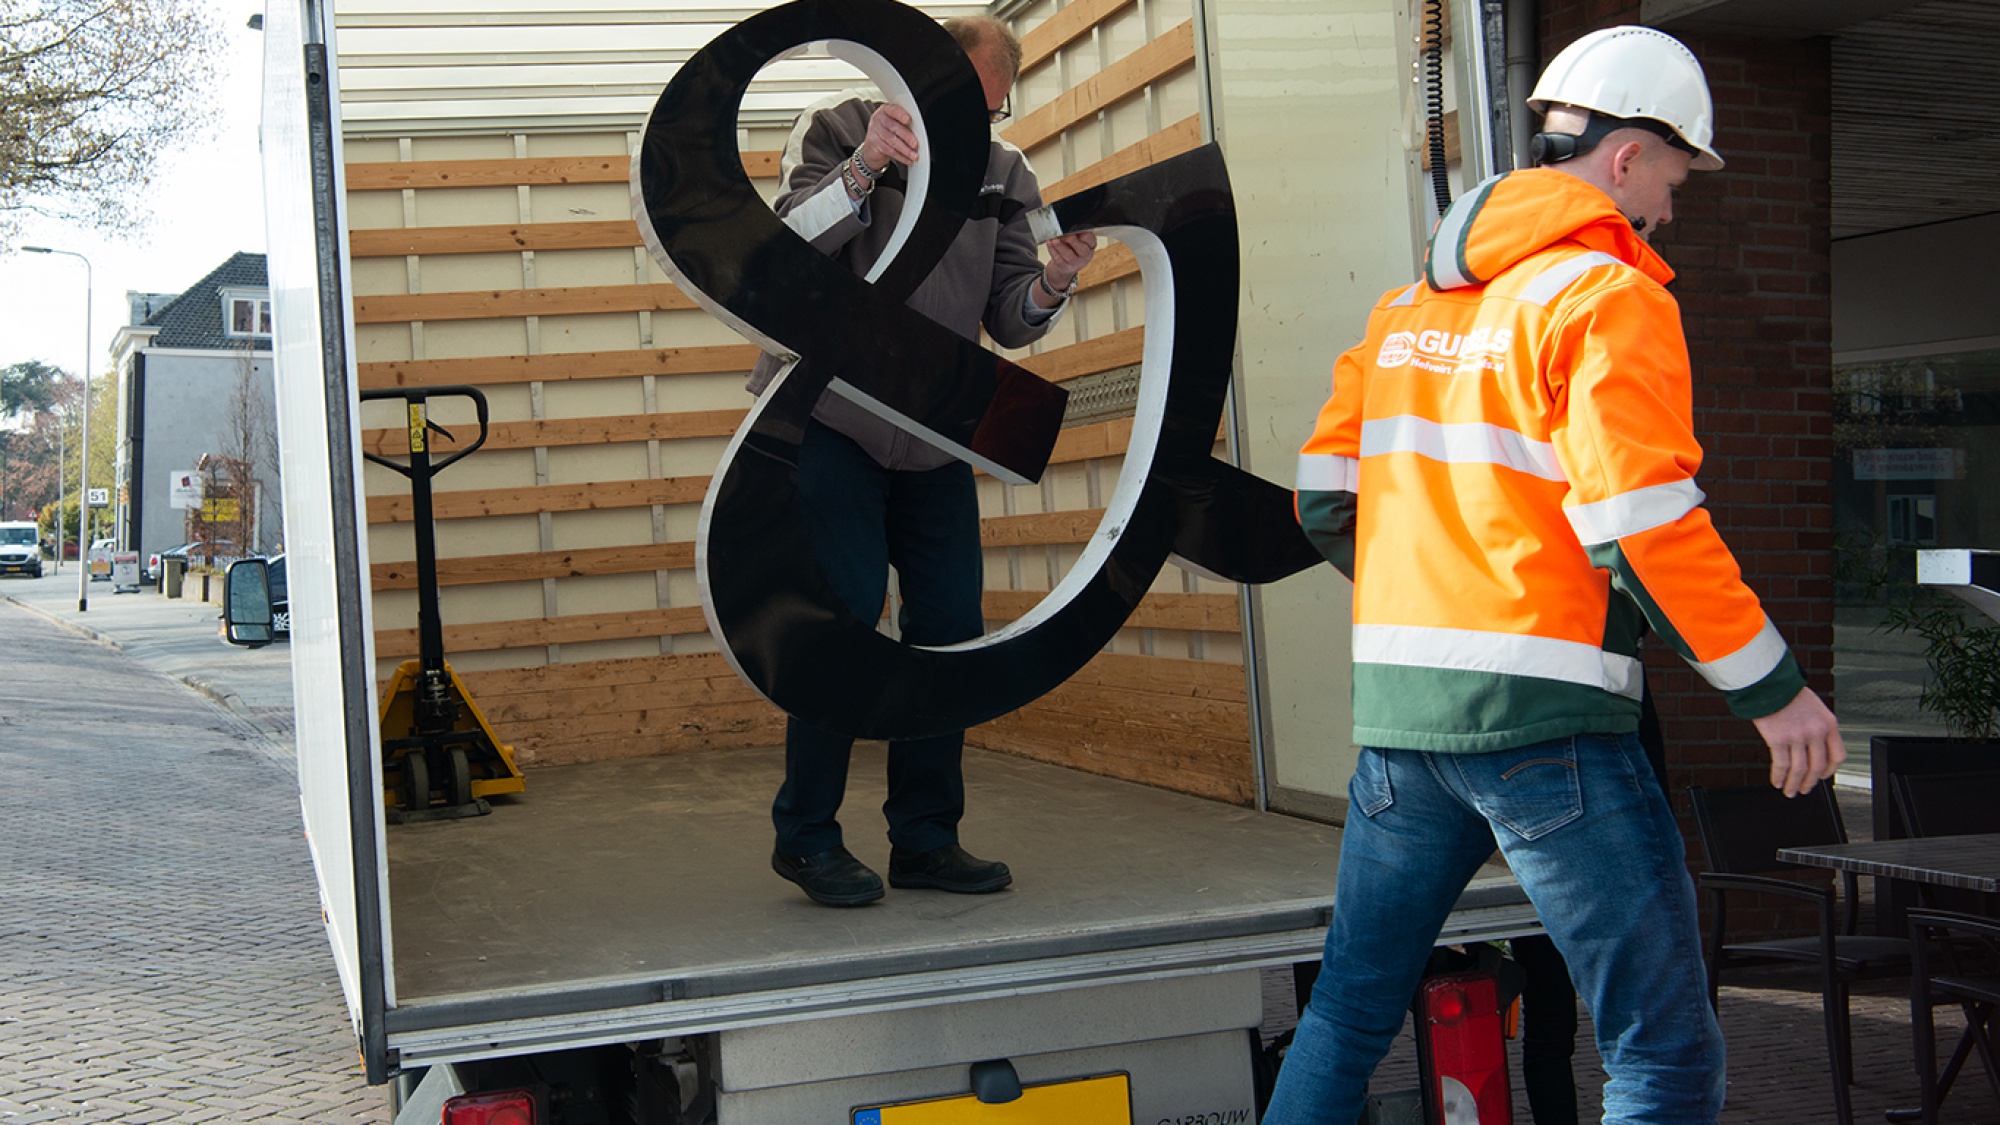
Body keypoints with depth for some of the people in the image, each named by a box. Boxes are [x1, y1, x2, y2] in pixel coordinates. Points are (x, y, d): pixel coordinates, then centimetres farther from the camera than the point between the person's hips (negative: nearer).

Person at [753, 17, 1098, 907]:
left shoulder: (1003, 175, 7)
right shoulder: (837, 132, -4)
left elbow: (1009, 323, 2)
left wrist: (1053, 282, -19)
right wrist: (862, 169, -28)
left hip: (934, 432, 5)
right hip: (830, 419, -5)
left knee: (950, 625, 3)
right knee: (845, 614, -10)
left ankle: (924, 839, 14)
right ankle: (806, 835, 3)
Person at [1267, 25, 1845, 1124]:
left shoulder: (1411, 302, 16)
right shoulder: (1608, 294, -6)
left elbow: (1326, 499, 16)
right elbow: (1643, 526, -15)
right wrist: (1771, 688, -7)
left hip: (1396, 705, 8)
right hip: (1542, 714, -7)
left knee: (1346, 1017, 19)